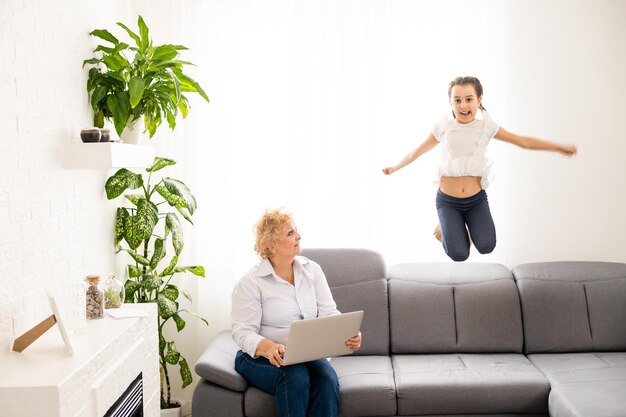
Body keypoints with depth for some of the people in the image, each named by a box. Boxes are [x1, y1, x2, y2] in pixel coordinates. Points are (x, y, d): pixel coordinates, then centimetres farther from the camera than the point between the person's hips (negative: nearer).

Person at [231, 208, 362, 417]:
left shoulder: (312, 270, 5)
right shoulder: (250, 282, -8)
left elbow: (329, 313, 0)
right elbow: (242, 332, -13)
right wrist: (268, 347, -35)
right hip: (261, 358, -3)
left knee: (327, 378, -28)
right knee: (295, 377, -34)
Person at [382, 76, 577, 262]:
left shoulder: (486, 126, -2)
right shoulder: (443, 128, -4)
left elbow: (523, 141, 4)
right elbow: (418, 151, 12)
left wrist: (560, 146, 4)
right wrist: (394, 168, 22)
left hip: (477, 199, 1)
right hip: (447, 201, -1)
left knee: (486, 246, -20)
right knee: (458, 255, -14)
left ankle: (468, 225, 14)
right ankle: (447, 227, 20)